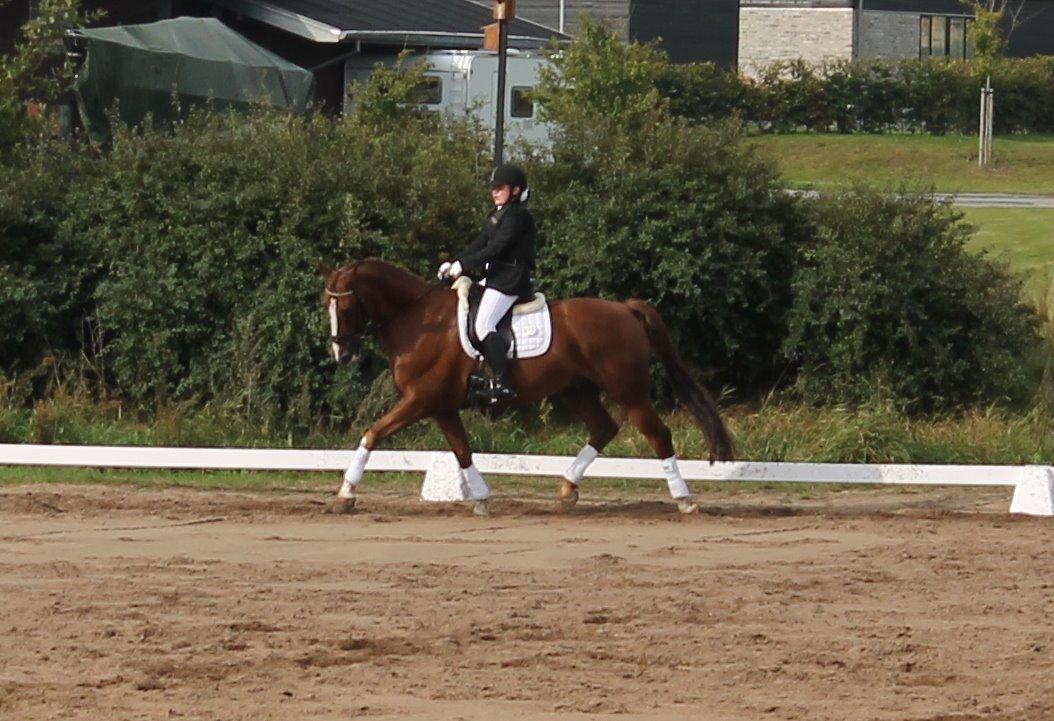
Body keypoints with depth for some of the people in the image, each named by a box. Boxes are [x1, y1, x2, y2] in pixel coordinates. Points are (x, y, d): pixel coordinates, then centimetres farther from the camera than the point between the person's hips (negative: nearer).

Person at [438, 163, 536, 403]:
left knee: (483, 325, -22)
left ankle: (503, 383, -27)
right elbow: (480, 244, 17)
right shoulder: (498, 215, 18)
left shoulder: (517, 216, -13)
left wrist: (464, 265, -20)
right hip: (495, 277, 11)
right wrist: (453, 262, 6)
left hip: (510, 280, -11)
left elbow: (495, 248, -20)